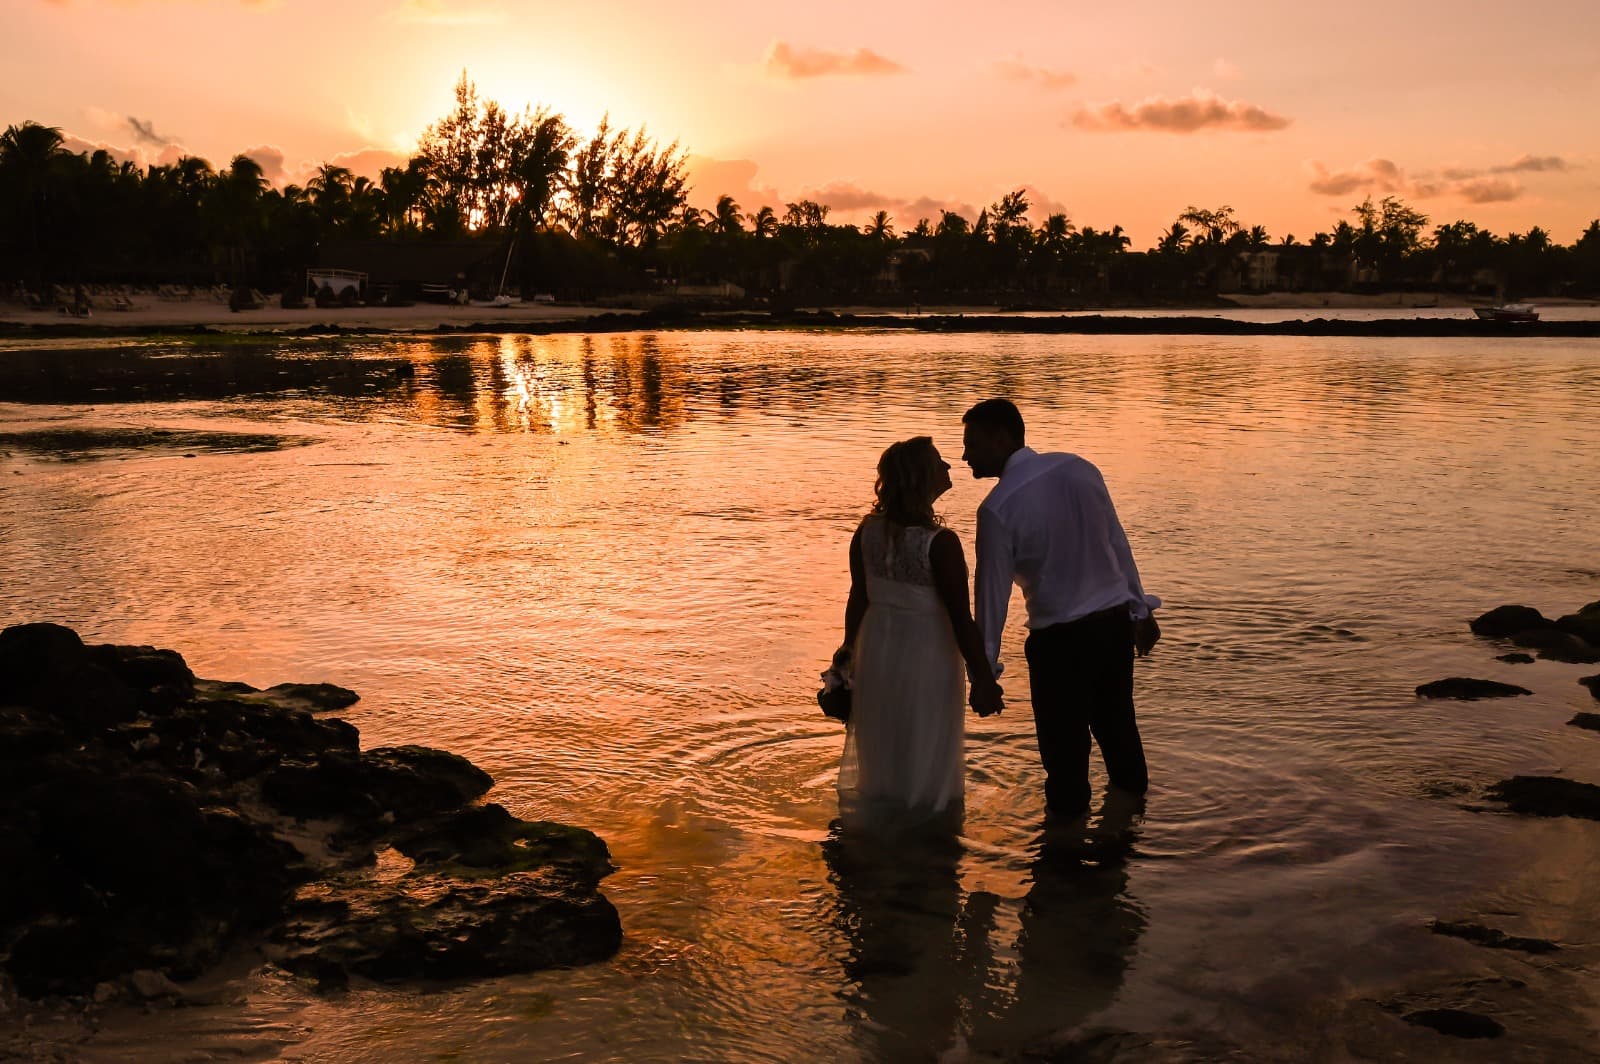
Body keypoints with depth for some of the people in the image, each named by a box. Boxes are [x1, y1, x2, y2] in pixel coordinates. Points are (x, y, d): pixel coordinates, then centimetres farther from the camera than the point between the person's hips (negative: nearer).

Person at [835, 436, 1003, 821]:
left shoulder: (867, 532, -8)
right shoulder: (940, 543, -26)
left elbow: (858, 597, 3)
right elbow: (961, 619, -21)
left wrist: (849, 646, 19)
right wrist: (982, 677, -11)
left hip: (877, 647, 6)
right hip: (926, 655, -6)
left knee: (879, 748, 24)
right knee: (924, 754, 14)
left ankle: (877, 816, 41)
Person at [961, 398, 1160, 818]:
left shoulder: (997, 508, -17)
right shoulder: (1079, 468, 0)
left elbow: (993, 593, -13)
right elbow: (1118, 542, 7)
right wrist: (1140, 610, 17)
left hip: (1060, 640, -7)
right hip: (1117, 622, 7)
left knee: (1065, 750, 8)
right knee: (1117, 725, 25)